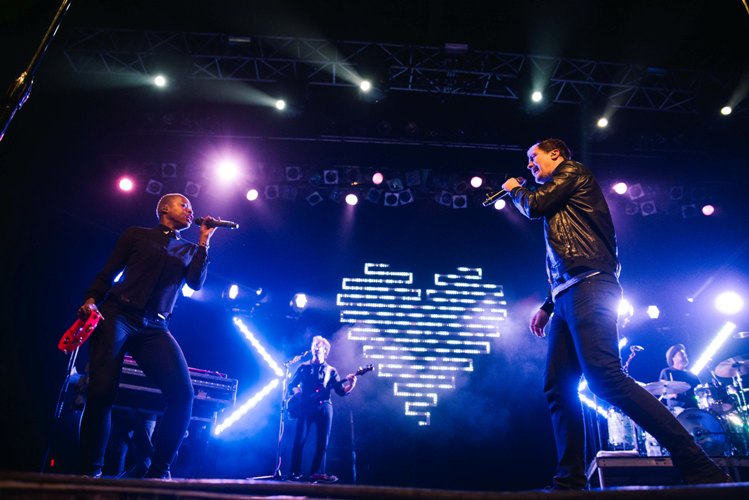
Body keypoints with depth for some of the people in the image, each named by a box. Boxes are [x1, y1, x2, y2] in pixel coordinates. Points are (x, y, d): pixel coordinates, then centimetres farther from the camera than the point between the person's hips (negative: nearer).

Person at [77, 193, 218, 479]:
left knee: (182, 393, -19)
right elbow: (108, 272, 11)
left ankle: (159, 470, -7)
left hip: (155, 328, 2)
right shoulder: (137, 235, 15)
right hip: (117, 315, -2)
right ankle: (90, 471, 5)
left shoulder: (189, 250, 22)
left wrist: (204, 241, 5)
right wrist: (92, 300, -7)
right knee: (102, 393, -14)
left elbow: (196, 283, 5)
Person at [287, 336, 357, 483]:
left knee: (323, 442, -4)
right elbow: (291, 385, 12)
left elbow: (341, 391, 7)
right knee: (299, 440, -9)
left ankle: (315, 472, 4)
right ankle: (295, 472, 0)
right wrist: (296, 392, -10)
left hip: (324, 407, 1)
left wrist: (351, 384, -13)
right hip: (305, 407, -1)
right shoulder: (303, 367, 14)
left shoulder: (331, 370, 14)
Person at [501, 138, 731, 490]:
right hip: (567, 295, 10)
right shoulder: (557, 208, 32)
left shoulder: (573, 171, 9)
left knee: (604, 377, -22)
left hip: (588, 288, -10)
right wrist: (547, 306, 26)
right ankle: (570, 480, 0)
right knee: (558, 387, 1)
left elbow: (533, 206, -2)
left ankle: (700, 469, -20)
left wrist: (514, 189, 20)